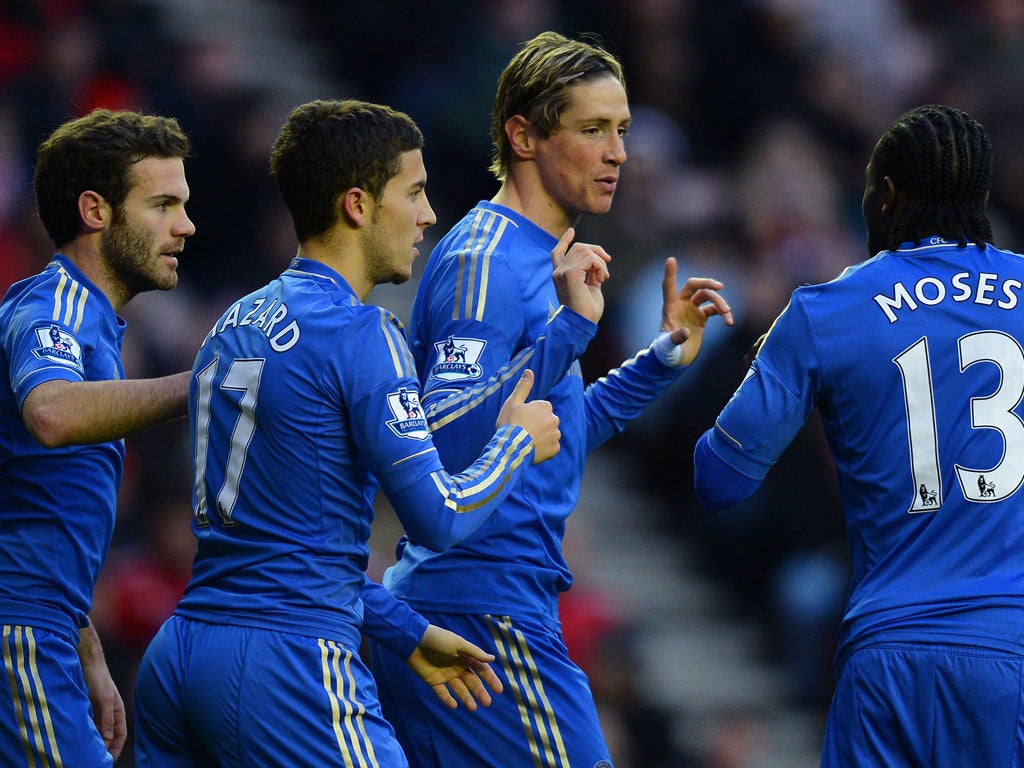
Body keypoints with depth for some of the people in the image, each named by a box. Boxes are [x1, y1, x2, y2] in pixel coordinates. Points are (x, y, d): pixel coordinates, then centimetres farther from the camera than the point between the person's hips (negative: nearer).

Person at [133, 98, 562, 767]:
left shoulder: (237, 323, 17)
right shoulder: (361, 334, -10)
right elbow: (439, 519, -12)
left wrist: (406, 633, 25)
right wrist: (518, 441, 7)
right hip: (288, 667, -8)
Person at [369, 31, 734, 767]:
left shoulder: (534, 258, 18)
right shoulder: (486, 262, -13)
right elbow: (447, 436, -26)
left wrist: (666, 355, 20)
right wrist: (569, 329, -31)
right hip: (486, 608, -10)